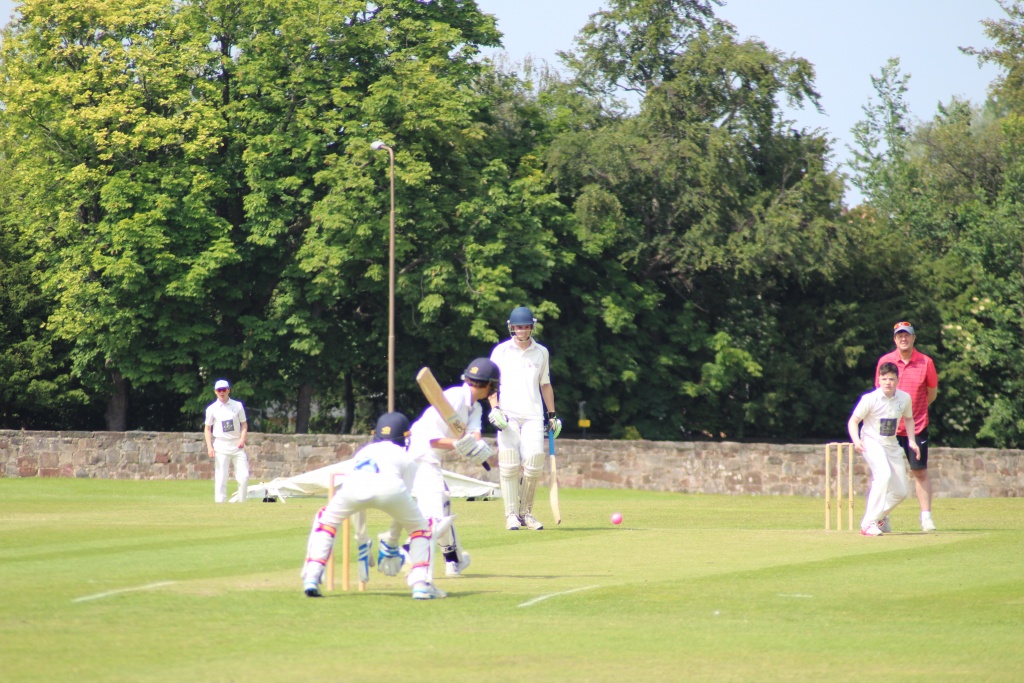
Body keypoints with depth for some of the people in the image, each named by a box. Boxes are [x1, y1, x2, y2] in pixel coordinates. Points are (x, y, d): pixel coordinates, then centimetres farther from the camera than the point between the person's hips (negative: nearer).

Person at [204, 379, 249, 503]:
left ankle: (242, 503, 5)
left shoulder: (238, 405, 5)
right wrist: (209, 447, -7)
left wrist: (242, 439, -8)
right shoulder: (212, 409, 2)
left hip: (237, 445, 1)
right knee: (221, 478, -5)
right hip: (221, 446, -1)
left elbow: (244, 424, 9)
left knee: (244, 476, -5)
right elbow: (208, 429, 5)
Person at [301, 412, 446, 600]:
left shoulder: (363, 452, 42)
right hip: (390, 486, -2)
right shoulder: (406, 457, 35)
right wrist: (392, 542, 45)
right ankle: (421, 585, 10)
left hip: (352, 486, 2)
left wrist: (362, 541, 54)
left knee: (326, 520, 30)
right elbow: (402, 510, 34)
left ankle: (311, 578, 13)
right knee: (421, 527, 24)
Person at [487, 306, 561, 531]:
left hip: (533, 416, 2)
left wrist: (552, 415, 16)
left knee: (534, 465, -8)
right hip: (507, 416, -2)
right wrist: (494, 409, -8)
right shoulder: (501, 351, 7)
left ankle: (526, 512, 5)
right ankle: (511, 514, -3)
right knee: (509, 465, -8)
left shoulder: (541, 352, 13)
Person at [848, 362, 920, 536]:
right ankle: (869, 523, -32)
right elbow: (853, 421, -10)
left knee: (900, 492, 5)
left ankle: (878, 516, 32)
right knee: (884, 475, -32)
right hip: (872, 443, -6)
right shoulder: (870, 399, -16)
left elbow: (908, 418, 16)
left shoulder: (904, 398, -3)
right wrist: (856, 440, -28)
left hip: (892, 445, 6)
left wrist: (911, 440, 3)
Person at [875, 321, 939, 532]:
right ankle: (882, 517, 12)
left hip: (917, 427, -1)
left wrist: (914, 409, 8)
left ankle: (926, 517, 3)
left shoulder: (925, 362, -2)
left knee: (920, 472, -1)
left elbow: (932, 392, 9)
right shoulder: (885, 361, 1)